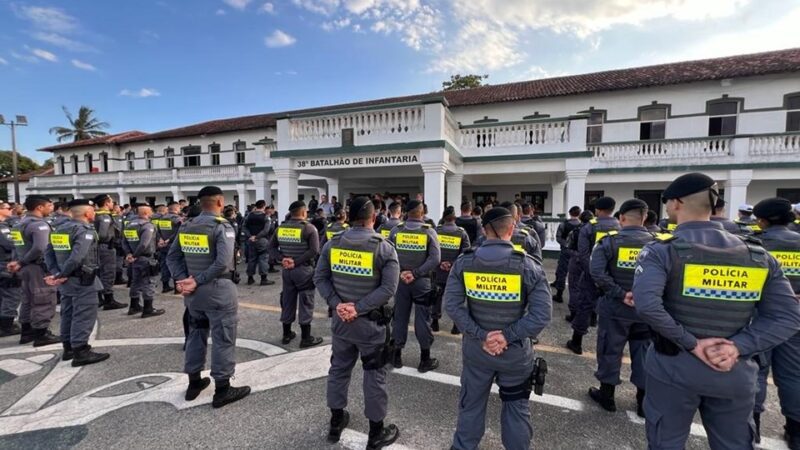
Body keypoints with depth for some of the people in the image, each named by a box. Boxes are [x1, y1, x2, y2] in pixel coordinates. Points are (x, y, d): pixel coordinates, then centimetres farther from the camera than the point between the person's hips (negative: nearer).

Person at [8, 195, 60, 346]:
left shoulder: (20, 224, 13)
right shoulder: (39, 224, -17)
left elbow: (18, 246, 9)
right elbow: (40, 248, -27)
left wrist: (16, 262, 0)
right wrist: (21, 263, -13)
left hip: (27, 267, 9)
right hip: (39, 267, -9)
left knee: (28, 300, 18)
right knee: (44, 301, -1)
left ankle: (26, 332, 28)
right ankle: (41, 335, 5)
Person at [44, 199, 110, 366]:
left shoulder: (59, 229, 11)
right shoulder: (85, 230, -17)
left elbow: (49, 253, 7)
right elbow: (77, 257, -26)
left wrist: (55, 272, 1)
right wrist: (61, 275, -14)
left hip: (67, 280, 9)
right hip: (83, 280, -9)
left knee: (68, 314, 17)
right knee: (84, 315, -4)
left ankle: (68, 348, 27)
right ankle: (81, 352, -1)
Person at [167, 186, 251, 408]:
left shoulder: (186, 226, 7)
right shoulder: (222, 226, -14)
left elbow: (172, 256, 6)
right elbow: (223, 262, -25)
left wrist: (182, 280, -3)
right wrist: (197, 281, -16)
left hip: (194, 292, 7)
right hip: (218, 289, -7)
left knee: (196, 334, 21)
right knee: (223, 338, 3)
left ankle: (194, 383, 33)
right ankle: (222, 389, 13)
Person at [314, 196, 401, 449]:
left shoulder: (332, 244, -2)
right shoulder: (384, 248, -14)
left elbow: (320, 278, -2)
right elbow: (388, 288, -19)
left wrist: (337, 304, -8)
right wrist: (358, 308, -18)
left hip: (341, 319, 4)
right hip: (370, 322, -4)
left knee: (338, 368, 21)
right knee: (374, 375, 11)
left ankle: (336, 423, 38)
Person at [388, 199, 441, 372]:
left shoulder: (396, 230, -2)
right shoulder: (429, 231, -6)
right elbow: (435, 258, -14)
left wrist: (400, 272, -8)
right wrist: (416, 273, -15)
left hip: (400, 280, 2)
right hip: (421, 280, -2)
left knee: (399, 317, 12)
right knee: (422, 319, 7)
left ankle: (396, 356, 24)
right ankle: (425, 359, 18)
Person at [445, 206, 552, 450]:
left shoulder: (463, 262, -9)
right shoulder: (528, 265, -14)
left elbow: (452, 304, -13)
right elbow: (542, 313, -18)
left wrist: (480, 336, -14)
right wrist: (509, 336, -16)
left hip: (475, 349, 2)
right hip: (515, 352, -1)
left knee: (471, 404, 23)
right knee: (517, 408, 22)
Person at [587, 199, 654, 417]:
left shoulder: (609, 241, -10)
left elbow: (597, 272, -22)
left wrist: (621, 294, -16)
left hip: (615, 307, -2)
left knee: (610, 350, 11)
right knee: (643, 353, 15)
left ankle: (607, 395, 25)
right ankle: (644, 401, 27)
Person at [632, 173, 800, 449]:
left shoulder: (661, 251, -15)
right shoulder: (757, 254, 2)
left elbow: (646, 304, -28)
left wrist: (690, 343, -16)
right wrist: (738, 347, -9)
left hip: (674, 367, -4)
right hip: (736, 373, 4)